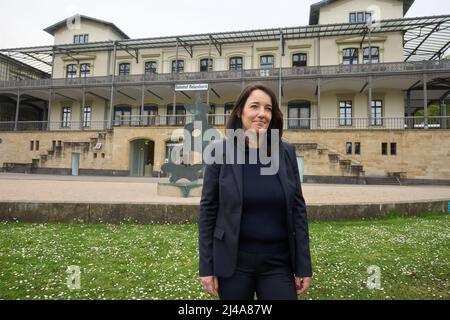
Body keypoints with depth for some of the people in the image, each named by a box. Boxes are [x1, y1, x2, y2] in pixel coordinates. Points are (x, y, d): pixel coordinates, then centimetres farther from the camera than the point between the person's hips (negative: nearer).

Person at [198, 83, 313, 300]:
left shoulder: (286, 152, -1)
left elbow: (298, 209, 1)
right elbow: (208, 210, -5)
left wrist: (304, 266, 1)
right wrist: (206, 267, -5)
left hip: (278, 262, 2)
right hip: (233, 261, -1)